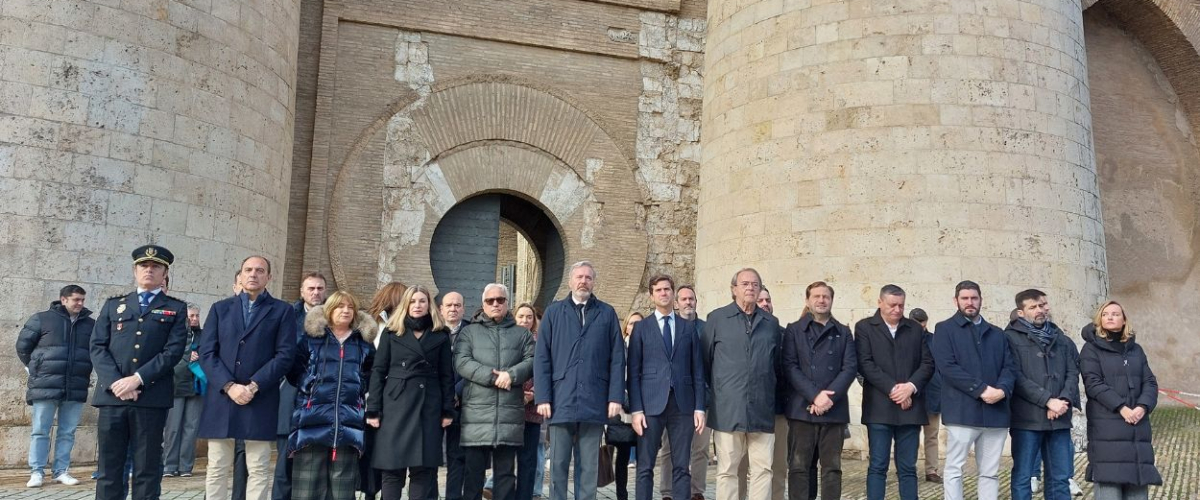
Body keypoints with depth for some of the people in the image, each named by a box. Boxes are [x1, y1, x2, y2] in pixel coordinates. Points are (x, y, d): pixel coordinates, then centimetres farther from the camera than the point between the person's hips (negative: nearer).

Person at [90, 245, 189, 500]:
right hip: (112, 395, 2)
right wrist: (115, 382, -9)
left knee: (147, 469, 2)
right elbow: (98, 347, 7)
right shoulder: (113, 304, 17)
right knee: (109, 468, 5)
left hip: (152, 397, -2)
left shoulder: (176, 308, 10)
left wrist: (138, 379, -13)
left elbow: (174, 350, -3)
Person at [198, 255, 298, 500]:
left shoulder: (283, 311, 6)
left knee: (259, 470, 1)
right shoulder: (220, 308, 13)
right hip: (221, 400, 2)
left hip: (261, 402, -2)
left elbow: (285, 355, -3)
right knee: (217, 470, 6)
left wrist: (254, 386, -13)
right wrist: (229, 386, -10)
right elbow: (207, 353, 4)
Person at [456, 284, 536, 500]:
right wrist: (492, 376, -13)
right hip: (476, 413, -1)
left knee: (506, 472, 6)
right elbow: (461, 362, -3)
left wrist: (511, 375, -15)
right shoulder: (469, 331, 12)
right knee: (474, 471, 2)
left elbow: (532, 361, 4)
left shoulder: (522, 333, 17)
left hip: (510, 413, 1)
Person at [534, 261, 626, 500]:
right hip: (561, 401, 0)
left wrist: (616, 397, -3)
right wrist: (542, 398, -4)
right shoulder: (553, 312, 9)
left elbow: (617, 359, 5)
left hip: (594, 402, 0)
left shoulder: (607, 313, 9)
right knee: (558, 464, 4)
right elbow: (542, 359, 4)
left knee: (589, 466, 6)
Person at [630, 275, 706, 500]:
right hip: (651, 403, -1)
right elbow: (634, 372, 3)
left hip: (683, 404, 1)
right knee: (645, 467, 1)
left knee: (682, 467, 4)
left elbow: (698, 371, 9)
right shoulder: (641, 328, 7)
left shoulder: (688, 327, 12)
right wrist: (636, 409, -6)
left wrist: (699, 407, 1)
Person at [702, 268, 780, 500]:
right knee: (727, 470, 3)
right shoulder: (717, 318, 3)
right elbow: (705, 360, 6)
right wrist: (714, 393, 6)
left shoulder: (771, 322, 12)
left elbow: (776, 363, 17)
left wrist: (771, 394, 13)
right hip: (727, 408, -2)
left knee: (763, 469, 2)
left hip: (762, 409, 3)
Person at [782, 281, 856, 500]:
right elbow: (789, 367, -2)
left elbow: (850, 367, 3)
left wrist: (829, 397, -11)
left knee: (832, 467, 5)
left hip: (834, 409, 2)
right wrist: (815, 395, -14)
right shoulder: (794, 330, 8)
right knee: (799, 466, -1)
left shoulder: (843, 332, 14)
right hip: (802, 408, -2)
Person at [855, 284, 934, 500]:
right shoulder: (864, 327, 4)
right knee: (878, 466, -1)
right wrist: (892, 389, -13)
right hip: (880, 407, -3)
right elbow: (865, 364, -6)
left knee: (908, 468, 5)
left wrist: (911, 386, -10)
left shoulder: (915, 329, 14)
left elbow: (928, 363, 7)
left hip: (910, 406, 3)